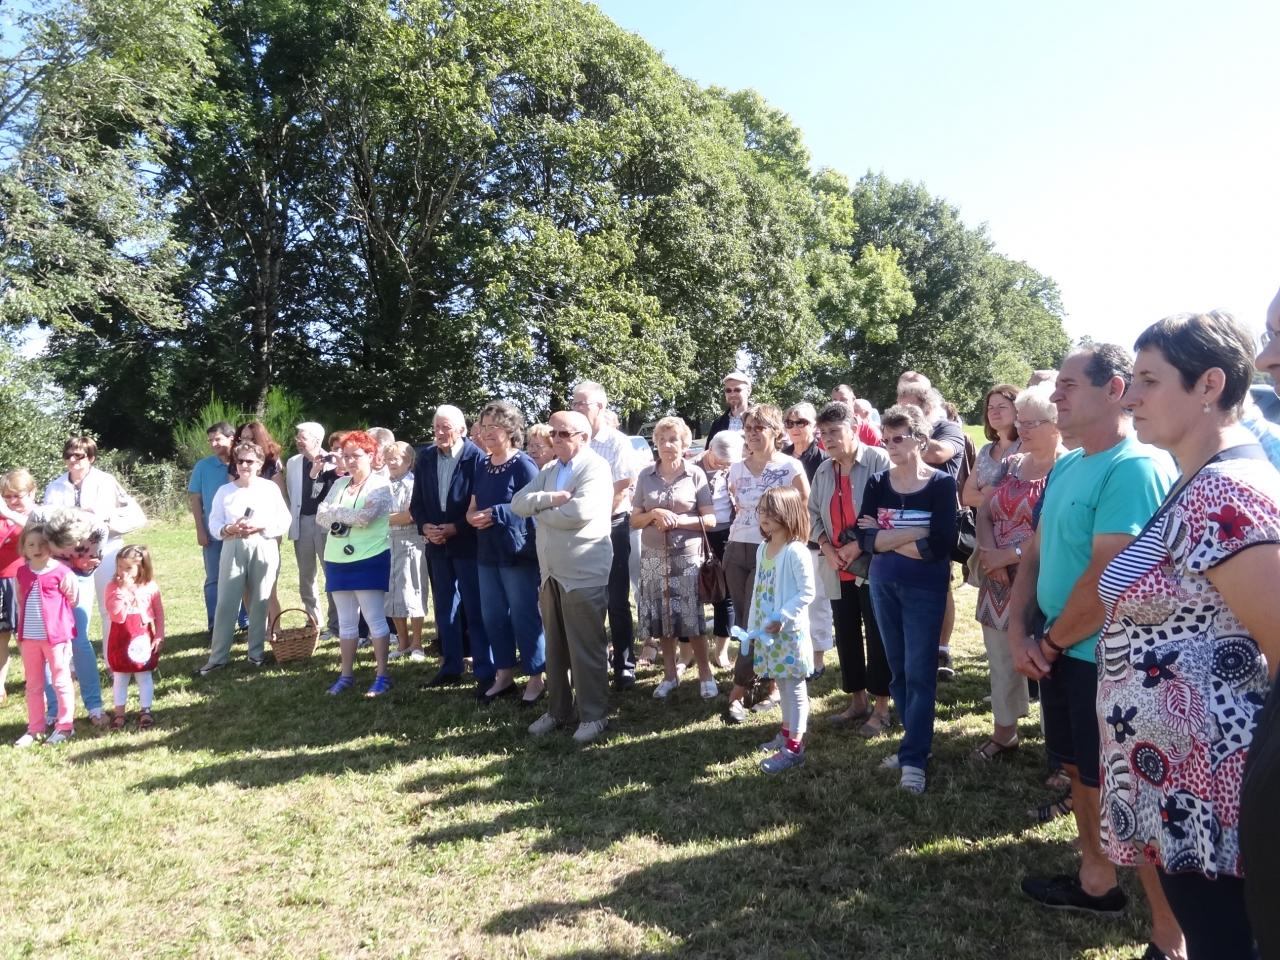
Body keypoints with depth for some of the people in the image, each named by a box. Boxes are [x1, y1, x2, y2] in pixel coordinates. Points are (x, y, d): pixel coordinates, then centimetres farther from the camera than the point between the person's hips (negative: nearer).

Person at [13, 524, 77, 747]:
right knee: (33, 684, 15)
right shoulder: (22, 573, 4)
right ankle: (35, 728, 25)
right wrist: (21, 632, 11)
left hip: (55, 636, -5)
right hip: (29, 637, 5)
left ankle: (64, 726, 15)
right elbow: (20, 603, 14)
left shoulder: (62, 572, -10)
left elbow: (72, 602, 0)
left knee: (61, 682, 5)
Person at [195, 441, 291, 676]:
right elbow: (214, 525, 6)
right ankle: (217, 657, 7)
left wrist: (259, 528, -15)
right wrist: (229, 530, -15)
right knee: (225, 603, 0)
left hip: (264, 549, -1)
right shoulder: (224, 490, 7)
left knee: (260, 603, 5)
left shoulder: (270, 488, 2)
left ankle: (257, 652, 16)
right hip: (233, 550, 1)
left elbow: (284, 522, -1)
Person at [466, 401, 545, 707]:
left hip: (518, 552, -7)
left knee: (524, 616, 0)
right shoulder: (482, 467, 11)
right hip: (487, 552, 8)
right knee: (493, 616, 13)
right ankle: (504, 676, 26)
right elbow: (473, 507, 17)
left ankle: (536, 679, 13)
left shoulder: (523, 465, -12)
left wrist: (495, 514, -20)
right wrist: (473, 516, -7)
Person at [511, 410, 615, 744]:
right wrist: (550, 499, -15)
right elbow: (518, 502, 4)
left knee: (586, 648, 1)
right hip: (550, 573, 8)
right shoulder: (548, 470, 14)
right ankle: (558, 709, 29)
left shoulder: (596, 468, -10)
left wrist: (539, 511, -7)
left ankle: (593, 715, 14)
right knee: (555, 646, 16)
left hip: (584, 574, -7)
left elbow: (579, 513, -24)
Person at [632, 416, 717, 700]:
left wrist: (679, 520, -18)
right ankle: (670, 674, 22)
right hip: (654, 557, 3)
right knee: (661, 616, 7)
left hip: (687, 556, -3)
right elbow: (634, 520, 6)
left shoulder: (695, 474, -2)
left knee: (692, 617, -1)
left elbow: (710, 519, -4)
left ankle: (705, 673, 16)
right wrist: (654, 514, -13)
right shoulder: (646, 475, 5)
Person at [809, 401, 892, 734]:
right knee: (846, 634, 13)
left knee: (876, 636, 1)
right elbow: (814, 514, 15)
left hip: (872, 565, -6)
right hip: (838, 569, 7)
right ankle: (858, 701, 27)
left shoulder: (878, 460, -10)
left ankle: (880, 707, 13)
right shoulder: (823, 472, 12)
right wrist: (827, 549, -2)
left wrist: (857, 547, -17)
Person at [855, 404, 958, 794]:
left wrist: (886, 538, -12)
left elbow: (941, 544, -19)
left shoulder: (941, 483, -9)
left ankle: (914, 758, 6)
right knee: (898, 669, 12)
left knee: (919, 672, -1)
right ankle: (917, 742, 27)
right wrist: (914, 533, -17)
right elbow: (864, 538, -8)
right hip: (883, 585, 5)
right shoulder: (877, 482, 2)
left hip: (925, 588, -4)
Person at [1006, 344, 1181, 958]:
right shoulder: (1067, 466, 7)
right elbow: (1035, 554, 10)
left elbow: (1108, 581, -26)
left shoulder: (1135, 468, -22)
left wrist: (1048, 644, -13)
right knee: (1080, 771, 22)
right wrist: (1019, 633, -2)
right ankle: (1096, 882, 42)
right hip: (1061, 653, 9)